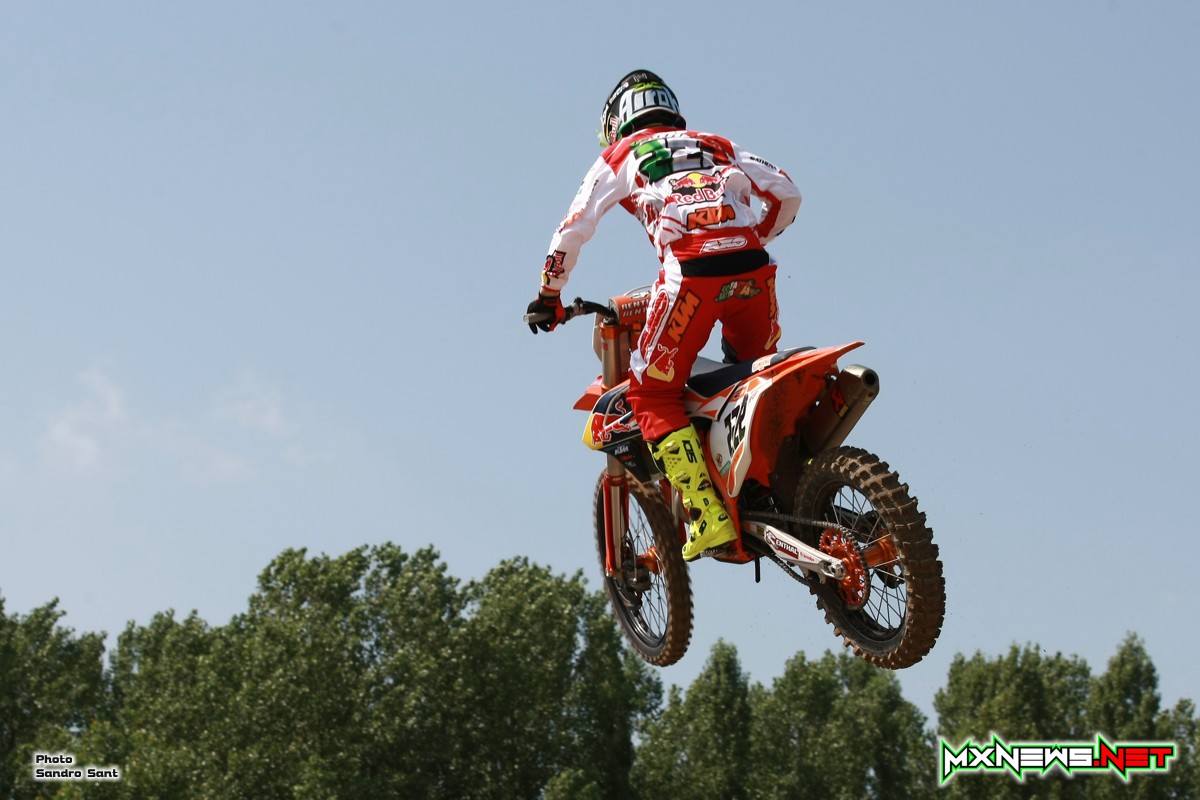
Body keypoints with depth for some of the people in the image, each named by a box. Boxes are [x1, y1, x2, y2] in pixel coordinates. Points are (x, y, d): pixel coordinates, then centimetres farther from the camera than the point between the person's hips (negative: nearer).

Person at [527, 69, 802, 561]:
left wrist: (548, 296, 31)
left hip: (691, 271, -4)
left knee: (652, 393, 6)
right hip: (752, 269, 4)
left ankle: (708, 514, -6)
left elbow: (573, 229, 20)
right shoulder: (718, 146, 31)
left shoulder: (620, 156, 23)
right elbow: (787, 194, 27)